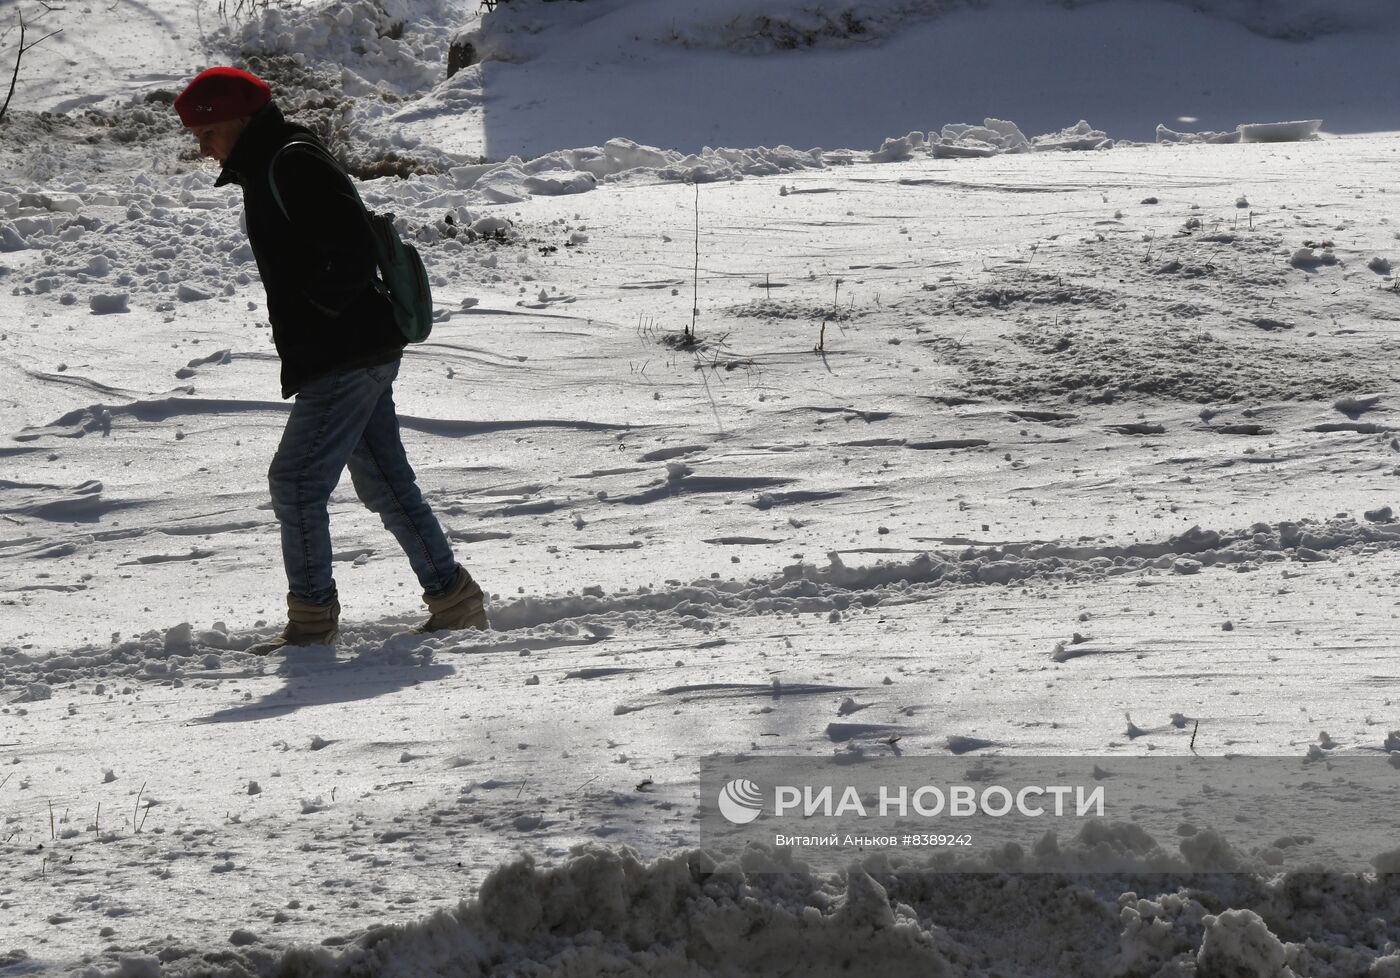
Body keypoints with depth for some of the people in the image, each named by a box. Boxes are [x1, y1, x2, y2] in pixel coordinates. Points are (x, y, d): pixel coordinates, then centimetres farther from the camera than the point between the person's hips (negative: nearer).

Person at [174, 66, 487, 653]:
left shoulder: (293, 165, -15)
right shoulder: (266, 170, 17)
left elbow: (353, 251, -24)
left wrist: (317, 309, -15)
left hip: (345, 356, -11)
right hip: (365, 353, 11)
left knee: (297, 480, -8)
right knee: (384, 482, 13)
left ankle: (312, 618, -4)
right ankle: (454, 601, 17)